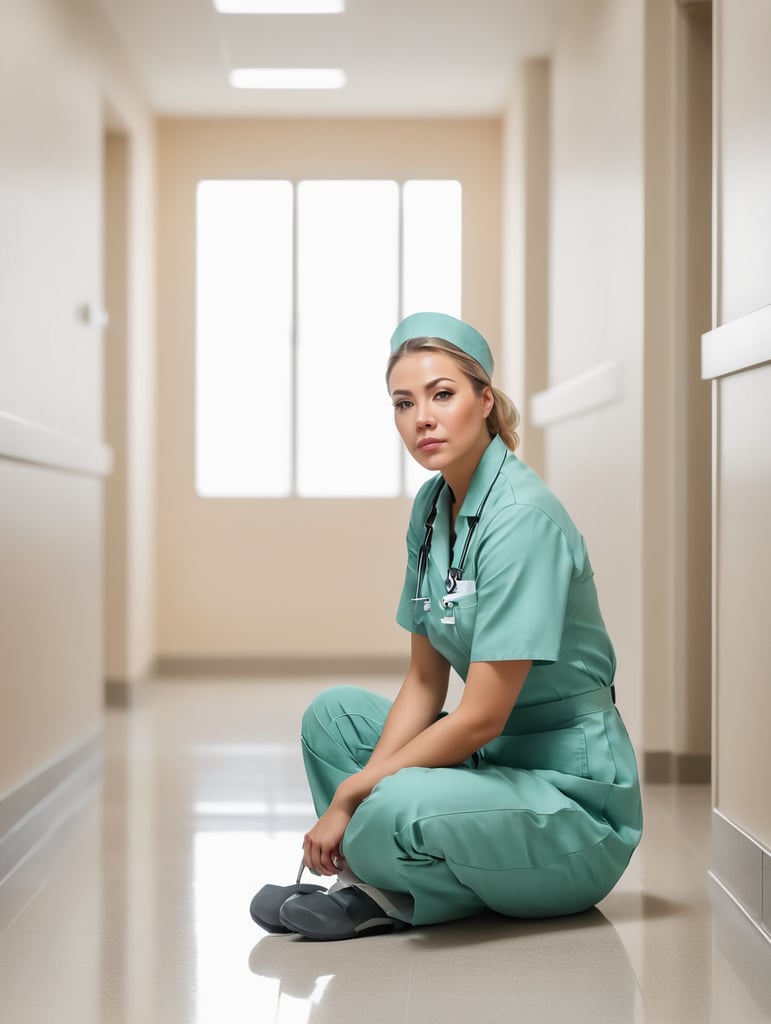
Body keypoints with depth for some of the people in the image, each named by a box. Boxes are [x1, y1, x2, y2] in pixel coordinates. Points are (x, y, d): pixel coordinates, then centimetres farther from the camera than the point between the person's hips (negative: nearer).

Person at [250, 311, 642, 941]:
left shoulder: (522, 517, -22)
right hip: (496, 757, 9)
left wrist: (353, 794, -14)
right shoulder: (431, 506, 5)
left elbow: (482, 717, -23)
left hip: (570, 791, -9)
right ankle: (374, 886, -1)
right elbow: (425, 683, 7)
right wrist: (365, 790, -7)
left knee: (397, 812, -33)